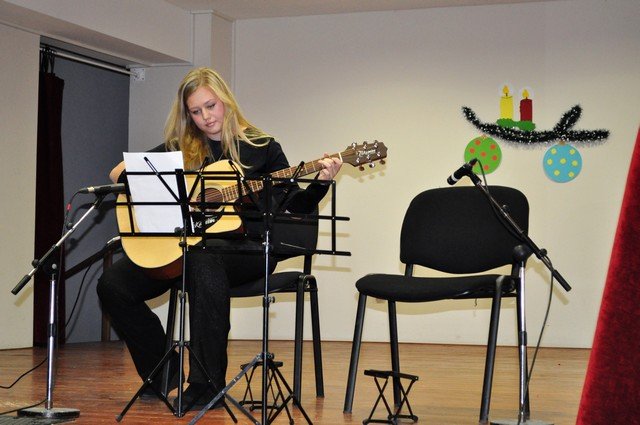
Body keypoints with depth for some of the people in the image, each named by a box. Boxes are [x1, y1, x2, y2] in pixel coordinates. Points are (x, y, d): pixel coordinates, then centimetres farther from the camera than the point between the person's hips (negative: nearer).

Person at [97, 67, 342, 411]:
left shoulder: (262, 148, 5)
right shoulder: (180, 148, 11)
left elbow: (296, 206, 2)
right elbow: (118, 172, 7)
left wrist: (321, 183, -17)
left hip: (245, 247, -4)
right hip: (181, 247, 4)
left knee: (203, 257, -40)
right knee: (113, 284, -16)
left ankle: (206, 383, -31)